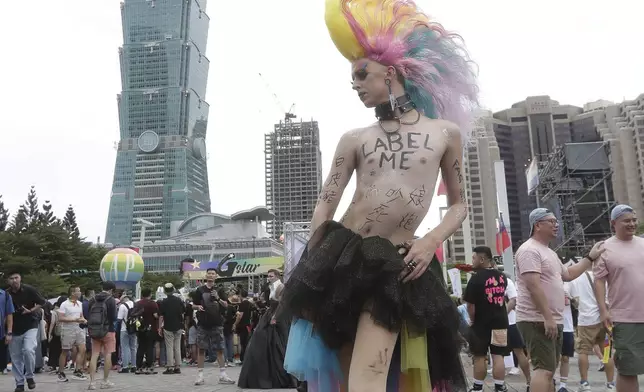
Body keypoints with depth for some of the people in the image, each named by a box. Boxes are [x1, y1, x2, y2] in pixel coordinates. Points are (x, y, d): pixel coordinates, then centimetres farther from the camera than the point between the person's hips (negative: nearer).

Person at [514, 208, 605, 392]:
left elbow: (568, 274, 31)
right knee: (544, 369, -15)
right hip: (537, 321, -11)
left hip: (553, 321, 11)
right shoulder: (529, 250, -14)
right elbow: (533, 286, -23)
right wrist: (548, 318, -25)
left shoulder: (549, 252, 19)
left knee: (548, 369, 14)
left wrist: (591, 257, 27)